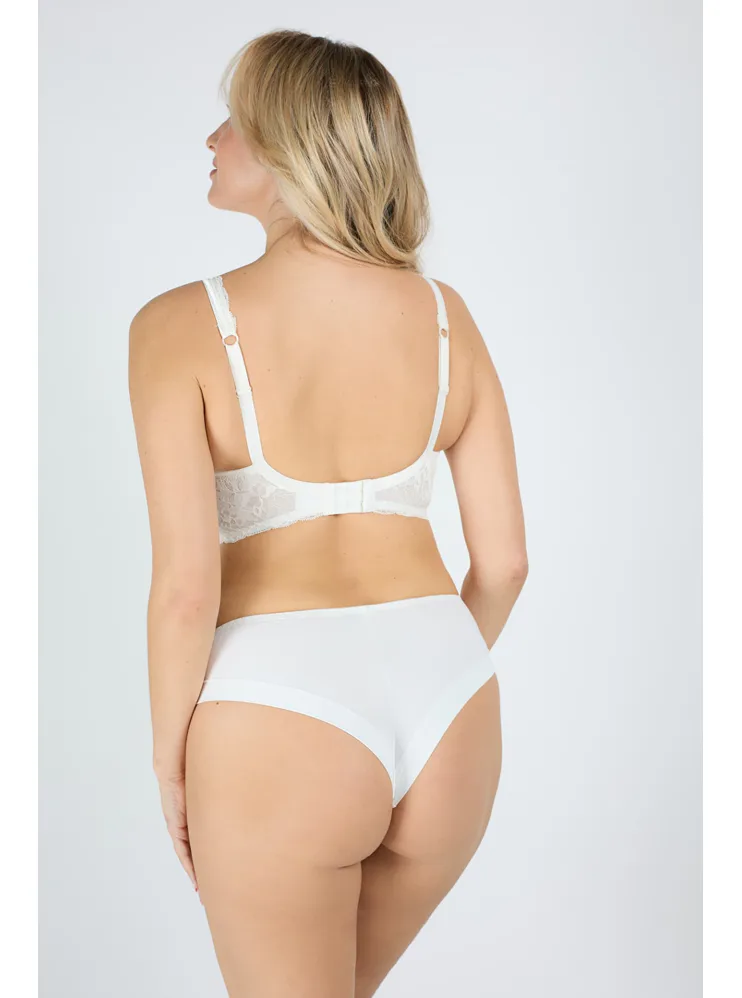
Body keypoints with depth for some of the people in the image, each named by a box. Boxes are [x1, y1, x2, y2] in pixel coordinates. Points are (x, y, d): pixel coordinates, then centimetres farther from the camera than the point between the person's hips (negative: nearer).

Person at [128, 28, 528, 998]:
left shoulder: (182, 325, -9)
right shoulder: (444, 314, 4)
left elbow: (186, 583, -16)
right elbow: (504, 558, 5)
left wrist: (170, 759, 0)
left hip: (281, 717, -5)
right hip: (451, 723, 6)